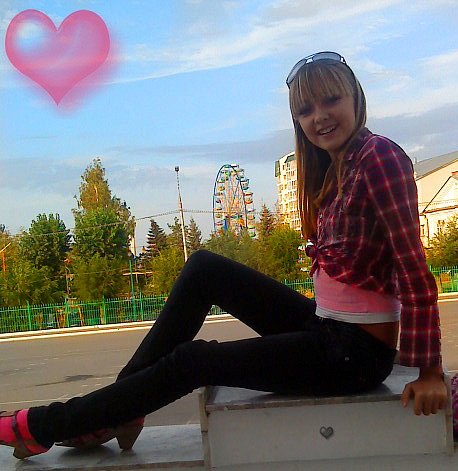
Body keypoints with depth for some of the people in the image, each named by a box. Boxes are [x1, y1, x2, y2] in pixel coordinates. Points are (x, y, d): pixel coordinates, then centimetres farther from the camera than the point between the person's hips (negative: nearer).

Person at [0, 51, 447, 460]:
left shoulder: (379, 155, -16)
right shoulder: (333, 167, 11)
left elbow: (415, 271, -18)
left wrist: (429, 370, -16)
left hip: (356, 352, -8)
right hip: (324, 324, 8)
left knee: (191, 360, -7)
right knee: (203, 267, 3)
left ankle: (44, 426, 10)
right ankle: (115, 410, 9)